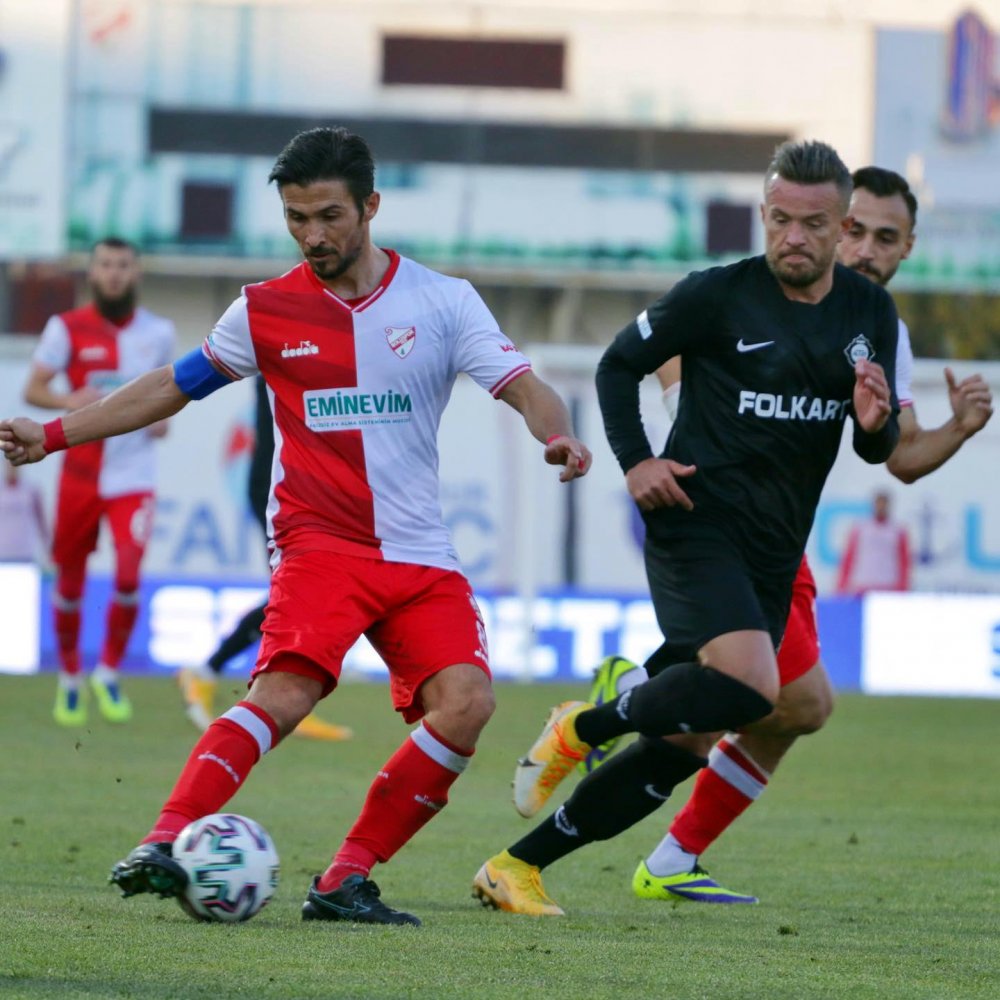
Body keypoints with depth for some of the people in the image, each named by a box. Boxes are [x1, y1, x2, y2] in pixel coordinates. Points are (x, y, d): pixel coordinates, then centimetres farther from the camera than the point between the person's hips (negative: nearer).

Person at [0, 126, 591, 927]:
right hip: (320, 538, -2)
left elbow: (525, 388, -3)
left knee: (465, 703, -19)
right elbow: (170, 389, 16)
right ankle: (164, 846, -37)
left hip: (421, 554, 2)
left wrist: (559, 437, -25)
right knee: (289, 687, -28)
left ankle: (347, 880, -12)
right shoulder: (265, 311, 6)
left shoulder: (442, 302, 3)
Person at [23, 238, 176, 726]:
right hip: (81, 472, 0)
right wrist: (68, 400, -24)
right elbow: (32, 389, -4)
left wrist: (164, 416, -1)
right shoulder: (67, 328, -2)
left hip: (134, 474, 0)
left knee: (129, 575, -16)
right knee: (70, 580, 6)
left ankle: (109, 673, 4)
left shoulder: (157, 332, 4)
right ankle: (69, 678, 26)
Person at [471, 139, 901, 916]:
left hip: (775, 552, 6)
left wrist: (877, 424, -12)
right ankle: (581, 728, -5)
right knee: (749, 687, -29)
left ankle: (518, 865, 12)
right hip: (697, 523, -6)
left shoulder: (870, 313, 7)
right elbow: (619, 364, 5)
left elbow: (880, 450, 12)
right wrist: (635, 460, -9)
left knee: (685, 746, 3)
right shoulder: (718, 295, -7)